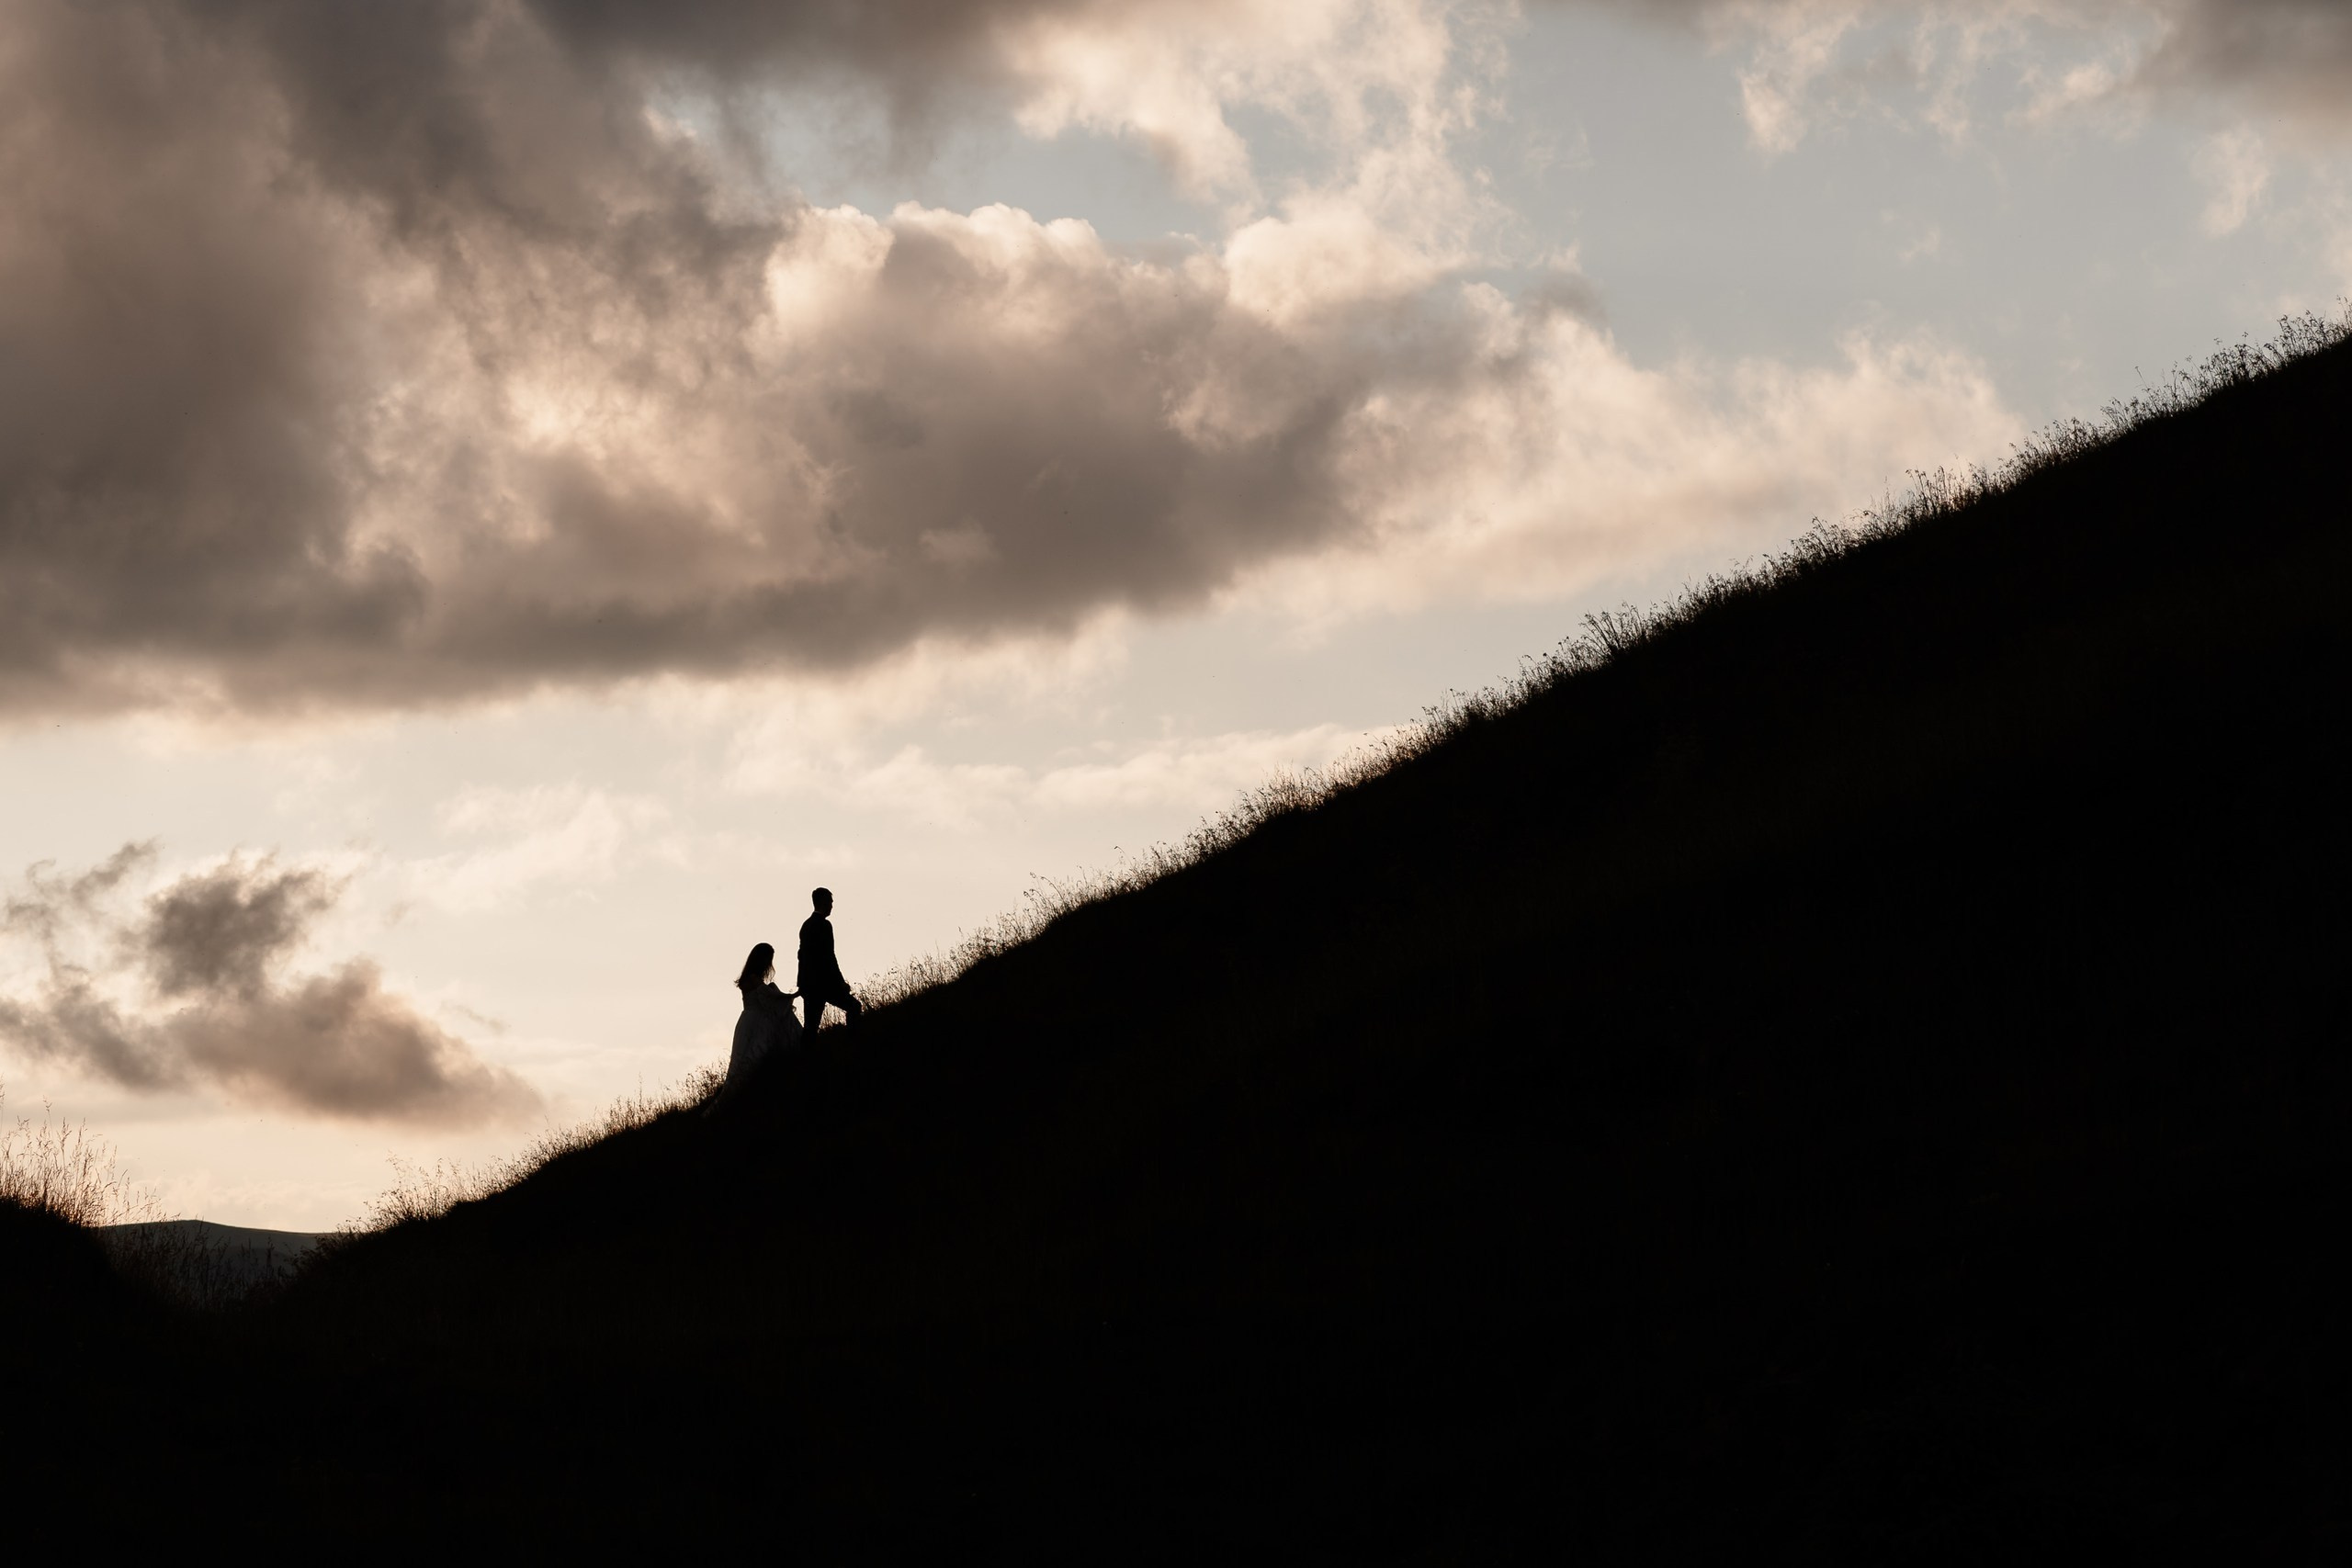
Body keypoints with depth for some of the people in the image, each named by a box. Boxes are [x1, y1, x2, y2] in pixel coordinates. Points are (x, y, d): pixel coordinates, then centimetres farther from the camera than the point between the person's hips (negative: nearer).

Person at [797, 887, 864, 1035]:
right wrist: (841, 982, -10)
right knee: (854, 1007, 2)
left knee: (811, 1025, 7)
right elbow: (828, 956, -16)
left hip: (807, 983, 8)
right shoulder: (824, 925, -11)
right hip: (822, 983, -8)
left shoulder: (806, 925, 15)